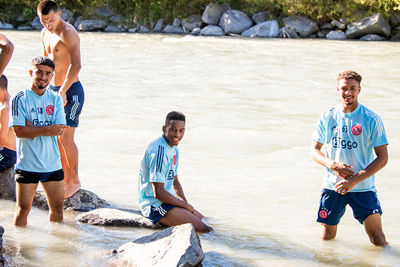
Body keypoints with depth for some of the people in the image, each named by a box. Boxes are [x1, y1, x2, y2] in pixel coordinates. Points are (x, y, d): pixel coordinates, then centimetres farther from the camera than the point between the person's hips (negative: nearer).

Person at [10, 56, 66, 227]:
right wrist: (48, 130, -17)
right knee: (23, 208, 0)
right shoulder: (20, 99, -5)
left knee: (57, 206, 10)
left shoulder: (56, 99, 7)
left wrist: (32, 127, -14)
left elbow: (59, 130, -4)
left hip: (53, 164, 4)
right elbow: (19, 131, -14)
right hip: (27, 165, -4)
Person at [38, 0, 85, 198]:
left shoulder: (67, 32, -17)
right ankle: (66, 176, 24)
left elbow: (76, 65, -28)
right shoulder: (45, 33, 11)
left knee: (66, 138, -8)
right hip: (54, 89, 9)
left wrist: (63, 91, -31)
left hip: (71, 90, -9)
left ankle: (75, 181, 5)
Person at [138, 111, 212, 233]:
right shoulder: (159, 152, -22)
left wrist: (186, 203, 4)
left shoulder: (173, 148, 11)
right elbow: (158, 193, -24)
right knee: (204, 229, -17)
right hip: (154, 204, -10)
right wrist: (186, 206, -13)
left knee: (207, 222, 13)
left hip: (168, 199, 10)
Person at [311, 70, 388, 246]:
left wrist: (355, 179, -16)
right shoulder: (326, 118, 3)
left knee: (376, 236, -7)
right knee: (327, 236, 8)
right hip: (332, 185, 2)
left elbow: (382, 158, -7)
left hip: (363, 187, -2)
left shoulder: (371, 119, -6)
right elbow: (314, 151, 8)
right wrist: (333, 165, -12)